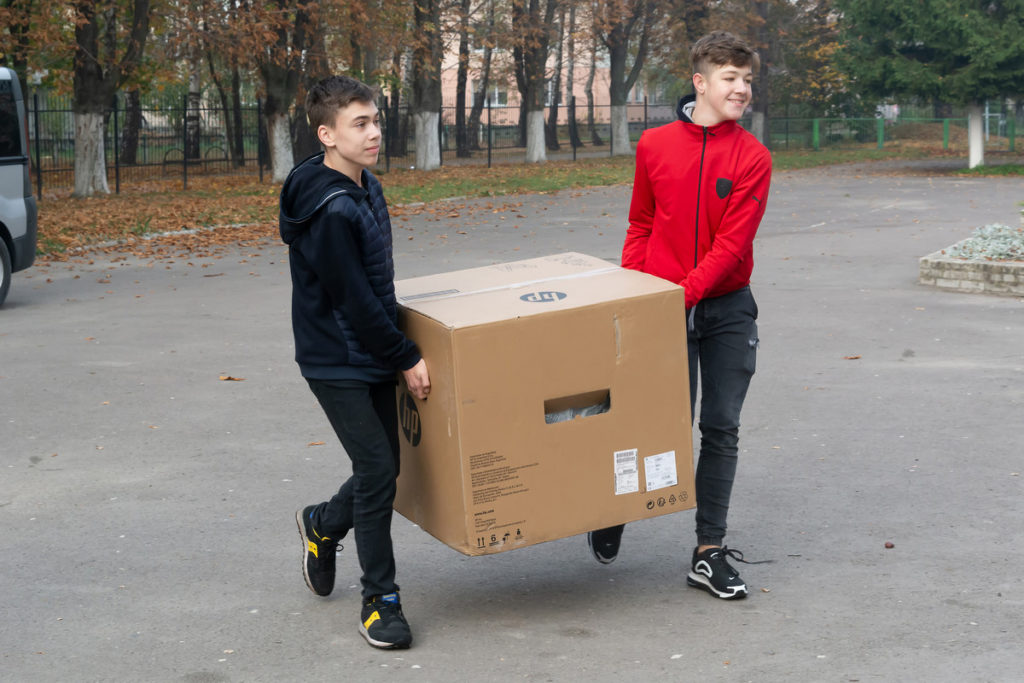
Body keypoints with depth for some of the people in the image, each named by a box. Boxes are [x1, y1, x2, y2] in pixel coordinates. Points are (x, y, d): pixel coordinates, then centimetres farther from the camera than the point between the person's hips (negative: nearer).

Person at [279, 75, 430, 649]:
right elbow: (354, 300, -20)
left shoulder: (369, 189, 8)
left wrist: (399, 351, 22)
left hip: (374, 358, 9)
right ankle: (380, 599, 4)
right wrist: (408, 359, -14)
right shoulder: (328, 210, -22)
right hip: (337, 362, -9)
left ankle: (322, 525, 41)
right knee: (378, 470, -9)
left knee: (385, 468, 13)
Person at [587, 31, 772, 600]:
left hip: (727, 307, 0)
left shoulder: (752, 157, -5)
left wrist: (684, 292, -21)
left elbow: (732, 244, -12)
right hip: (665, 310, 0)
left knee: (721, 427, 3)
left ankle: (709, 553, 13)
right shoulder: (655, 145, 1)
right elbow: (640, 226, 9)